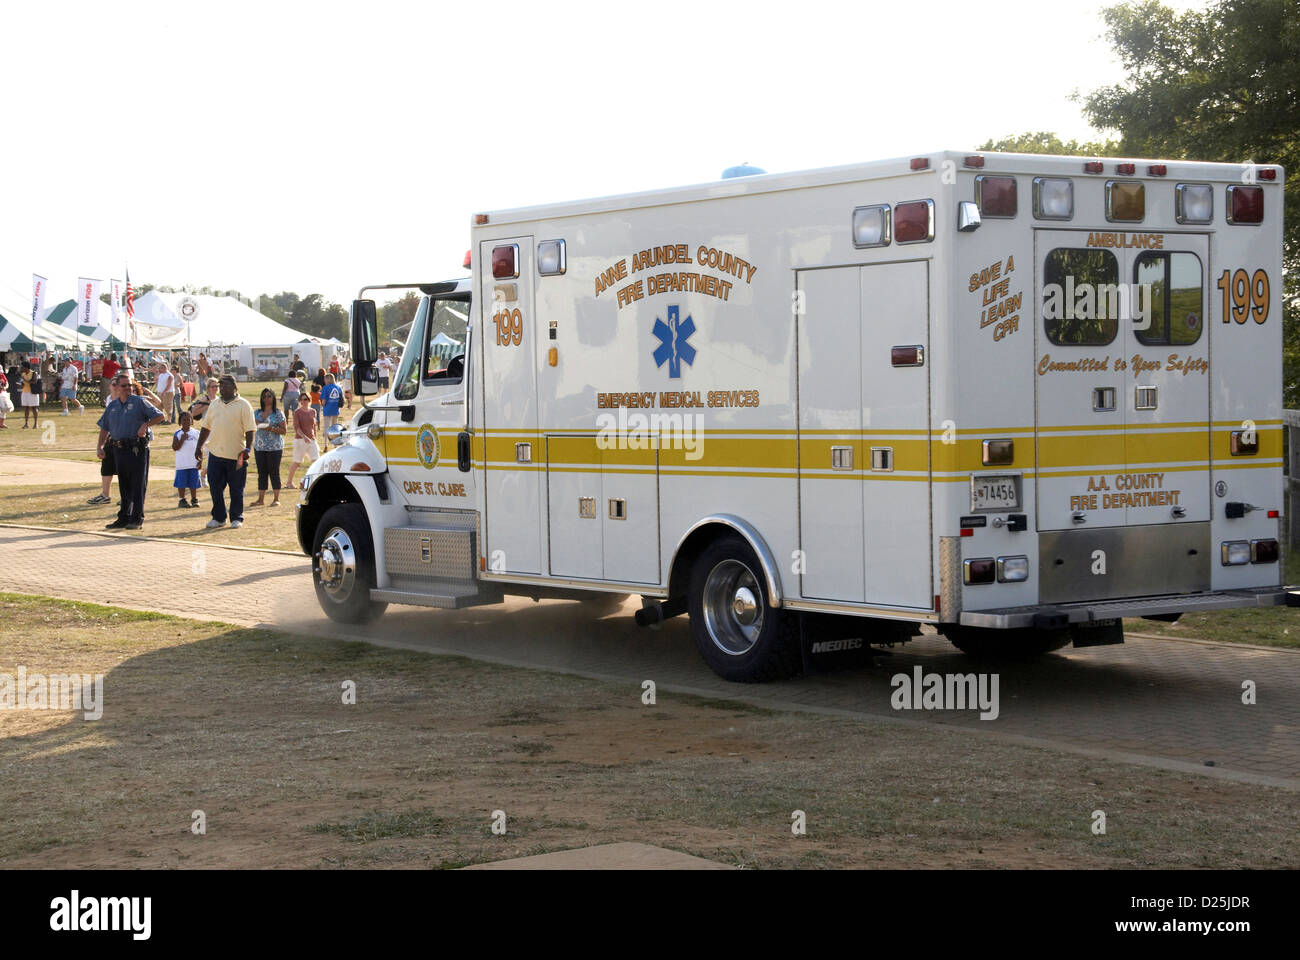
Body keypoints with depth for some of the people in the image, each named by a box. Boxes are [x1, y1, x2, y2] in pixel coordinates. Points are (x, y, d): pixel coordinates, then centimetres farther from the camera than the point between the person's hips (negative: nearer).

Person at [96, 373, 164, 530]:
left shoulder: (139, 402, -1)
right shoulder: (112, 406, 13)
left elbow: (159, 416, -1)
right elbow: (104, 427, 18)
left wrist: (145, 425, -15)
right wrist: (100, 447, 9)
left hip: (138, 449, -5)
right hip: (119, 450, 5)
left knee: (138, 486, -4)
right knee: (123, 486, 11)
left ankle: (137, 519, -1)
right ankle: (124, 518, 17)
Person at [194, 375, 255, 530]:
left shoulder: (243, 405, -3)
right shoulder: (215, 404, 14)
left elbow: (250, 429, -8)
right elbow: (206, 427, 20)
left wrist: (248, 448, -18)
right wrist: (199, 446, 14)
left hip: (236, 455, -5)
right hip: (215, 453, 5)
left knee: (236, 489, 3)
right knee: (215, 488, 6)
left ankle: (237, 518, 13)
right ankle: (218, 518, 17)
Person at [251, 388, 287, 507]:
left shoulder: (278, 413, -2)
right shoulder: (257, 413, 11)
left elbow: (284, 430, -4)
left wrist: (272, 428, -18)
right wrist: (256, 424, -6)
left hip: (274, 447, -4)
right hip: (259, 446, 4)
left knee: (274, 472, -2)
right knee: (261, 472, 7)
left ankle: (277, 499, 4)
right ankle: (261, 498, 11)